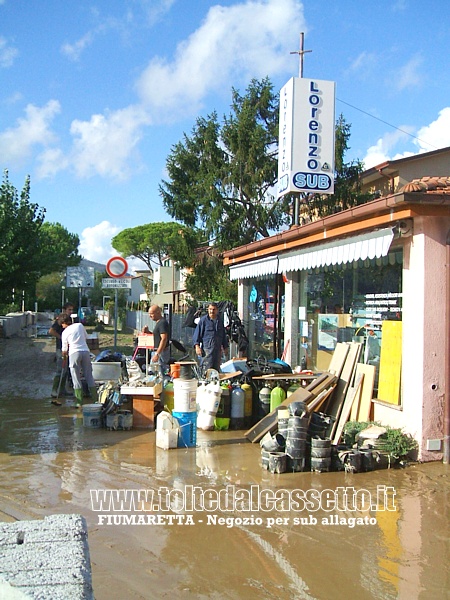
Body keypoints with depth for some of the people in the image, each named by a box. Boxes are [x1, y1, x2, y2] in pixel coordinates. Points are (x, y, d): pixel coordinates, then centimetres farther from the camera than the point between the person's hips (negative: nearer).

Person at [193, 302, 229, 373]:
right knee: (207, 369, -10)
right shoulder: (203, 320, -1)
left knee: (217, 369, 7)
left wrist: (225, 346, 23)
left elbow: (223, 335, 24)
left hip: (218, 349, 5)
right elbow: (197, 333, -3)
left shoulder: (220, 321, 14)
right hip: (207, 348, -5)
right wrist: (197, 345, -13)